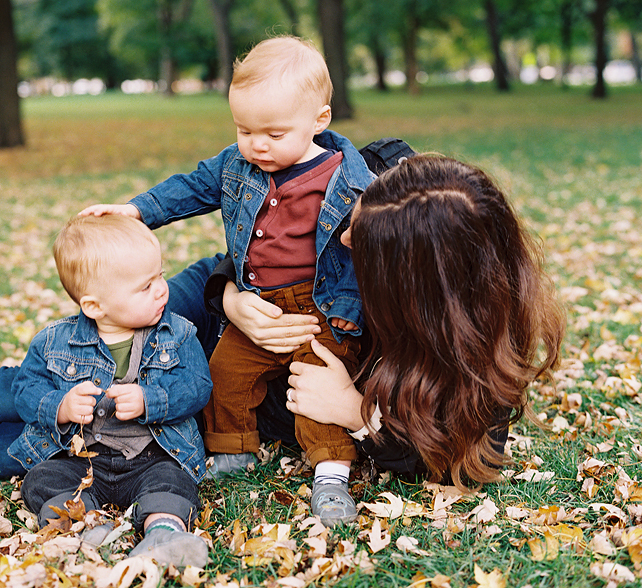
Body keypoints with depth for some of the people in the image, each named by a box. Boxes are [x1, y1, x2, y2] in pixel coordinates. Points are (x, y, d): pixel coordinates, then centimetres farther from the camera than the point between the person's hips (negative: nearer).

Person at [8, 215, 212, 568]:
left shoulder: (177, 335, 0)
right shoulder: (55, 341, 0)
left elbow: (197, 386, -6)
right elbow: (26, 388, 3)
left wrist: (148, 401, -21)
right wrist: (60, 407, -17)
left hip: (152, 457, -1)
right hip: (77, 456, 2)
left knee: (172, 481, -29)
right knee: (42, 481, -22)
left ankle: (164, 531, -53)